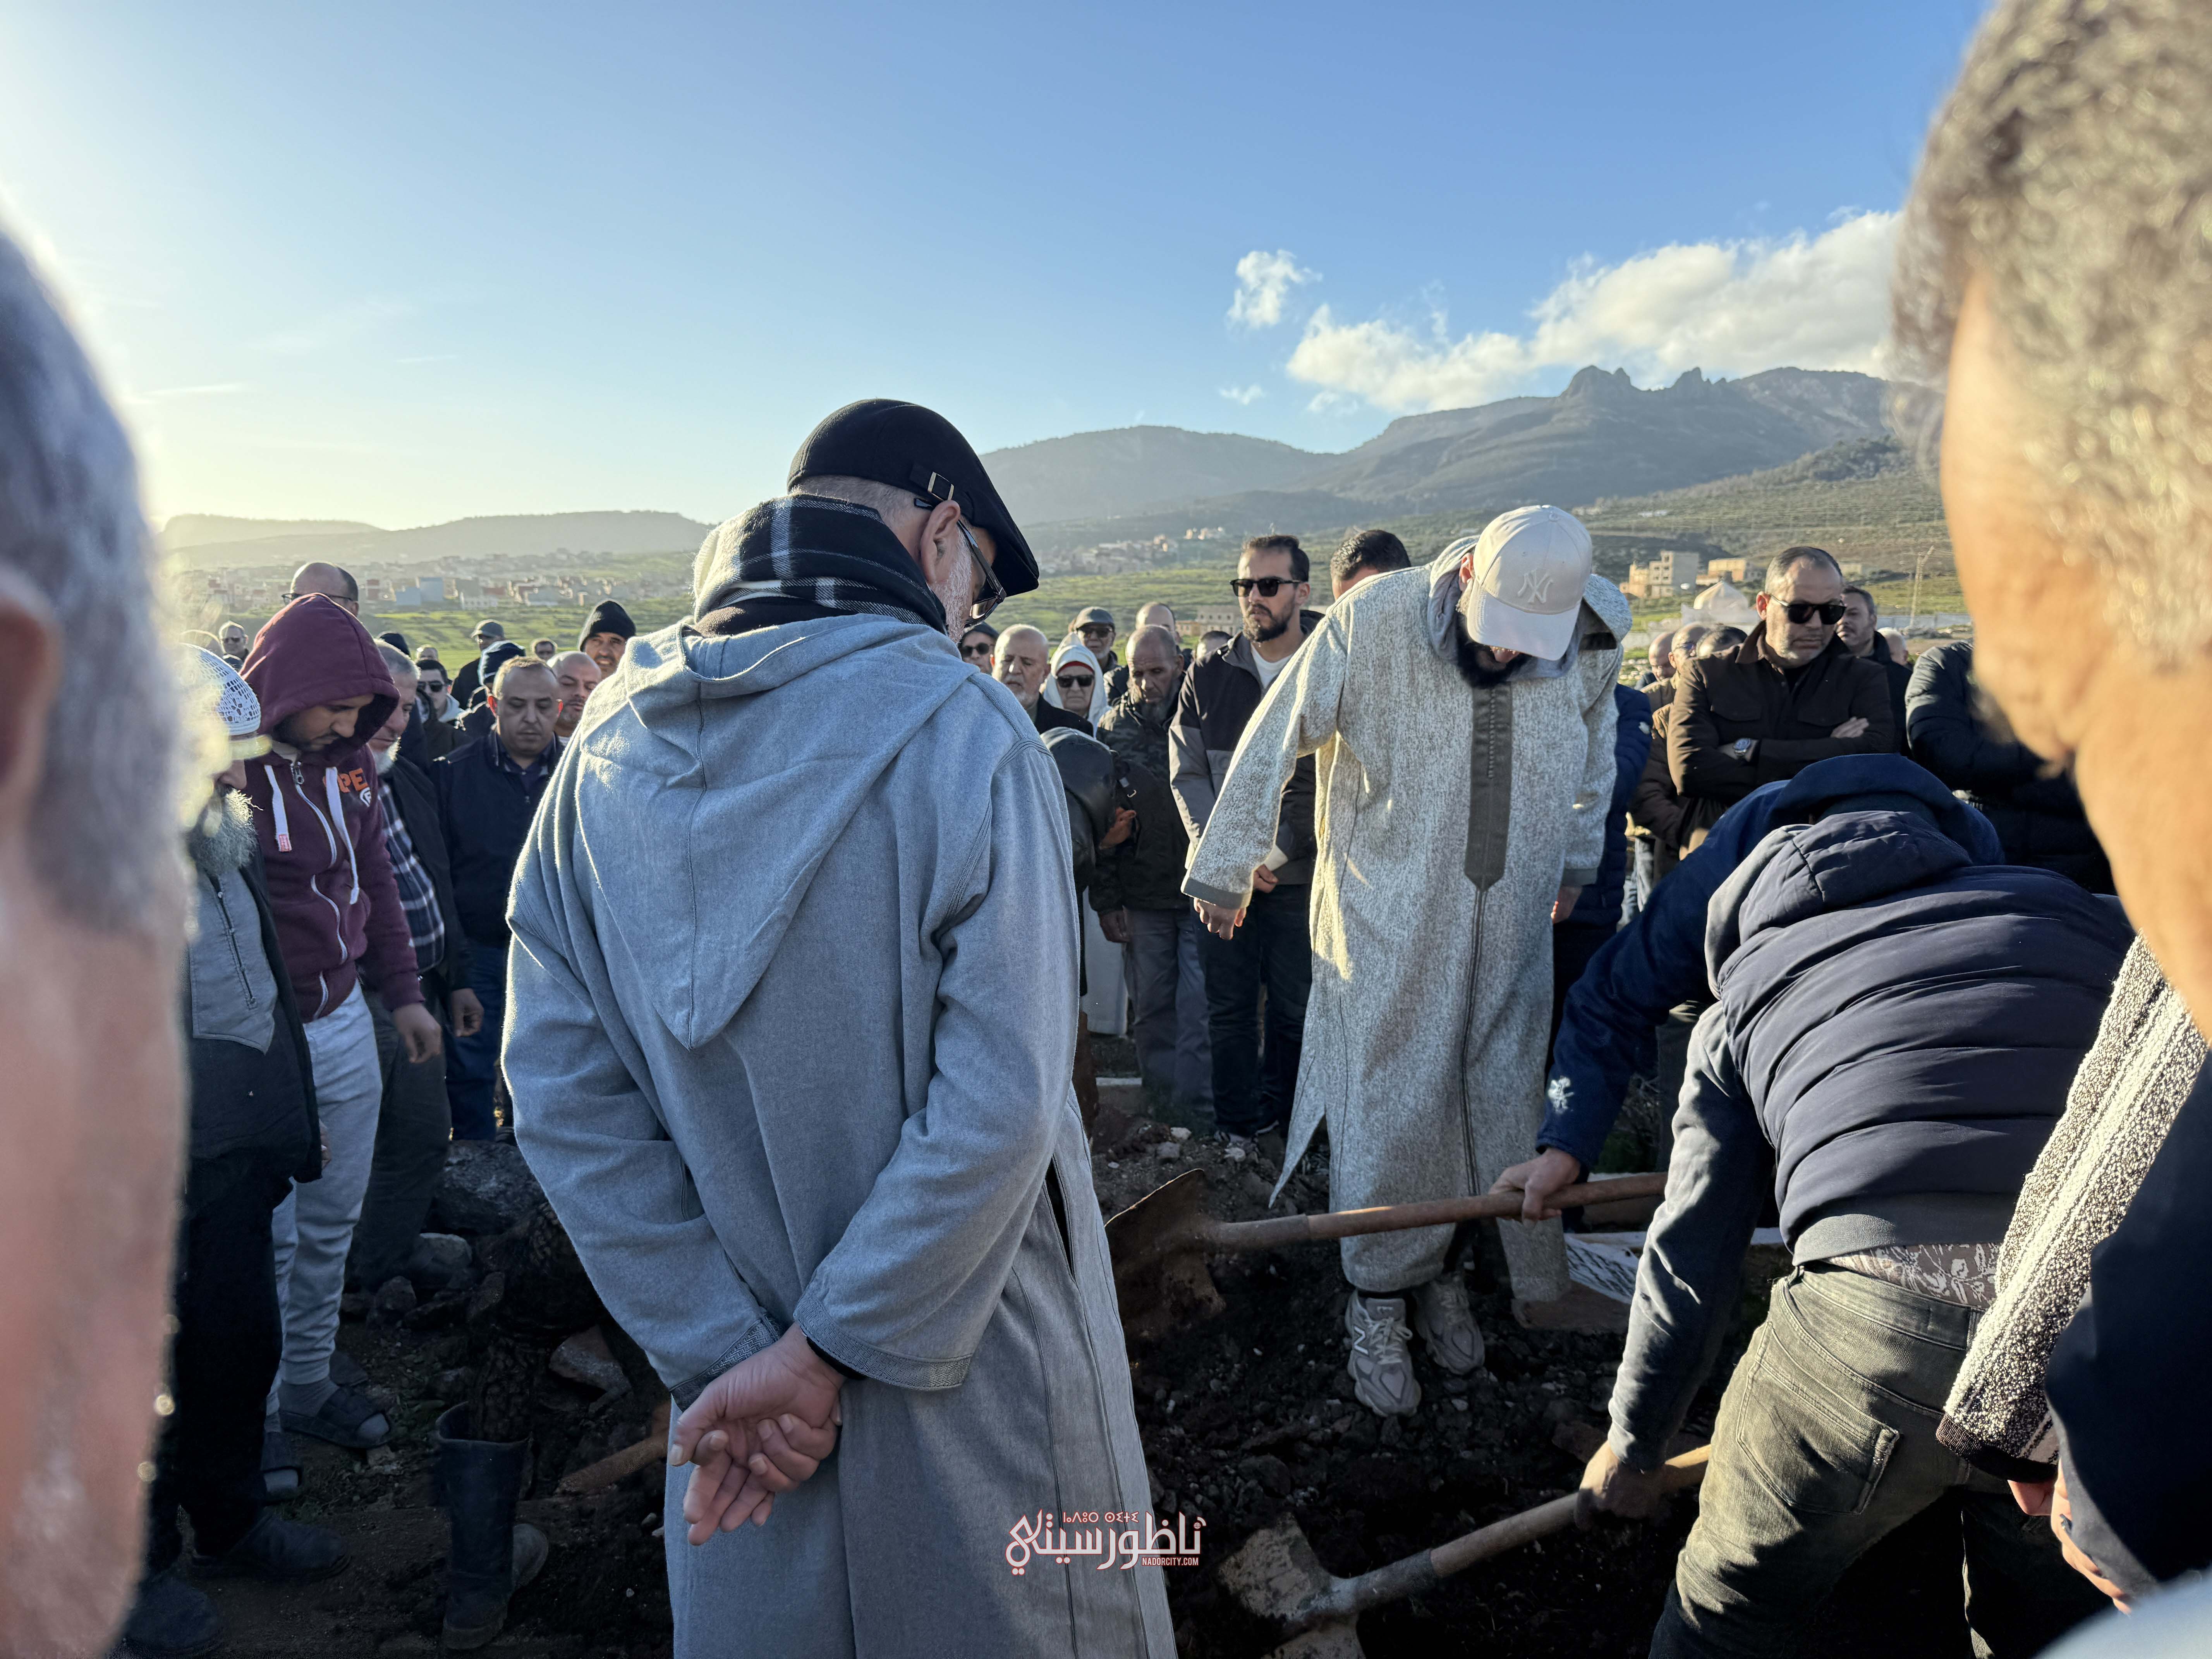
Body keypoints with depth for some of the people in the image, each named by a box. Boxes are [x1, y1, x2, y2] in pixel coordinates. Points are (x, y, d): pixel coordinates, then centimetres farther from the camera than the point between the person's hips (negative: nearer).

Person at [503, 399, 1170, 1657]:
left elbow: (563, 1095, -5)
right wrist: (824, 1351, -14)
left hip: (738, 1368, 5)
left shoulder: (606, 759, -2)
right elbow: (1000, 1099, -24)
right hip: (978, 1368, -4)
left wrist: (724, 1353, -6)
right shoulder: (964, 727, -18)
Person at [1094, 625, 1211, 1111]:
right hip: (1142, 896, 2)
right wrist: (1106, 899, 1)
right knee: (1152, 1009, 10)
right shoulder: (1113, 728, 5)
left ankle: (1197, 1107, 6)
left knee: (1200, 1008, -2)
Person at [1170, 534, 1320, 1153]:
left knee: (1293, 1010, 4)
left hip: (1299, 875, -2)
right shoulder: (1208, 677, 8)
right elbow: (1187, 776, 5)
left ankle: (1282, 1124, 21)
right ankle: (1238, 1127, 18)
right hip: (1220, 875, 2)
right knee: (1229, 1006, 5)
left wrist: (1272, 854, -13)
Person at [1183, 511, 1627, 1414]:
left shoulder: (1595, 635, -6)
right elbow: (1276, 740, -10)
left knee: (1503, 1099, 11)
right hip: (1388, 916, -3)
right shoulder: (1375, 618, -19)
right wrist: (1225, 867, -3)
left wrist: (1577, 861, 22)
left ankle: (1441, 1272, 33)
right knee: (1391, 1110, 0)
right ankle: (1381, 1306, 19)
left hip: (1511, 923, 4)